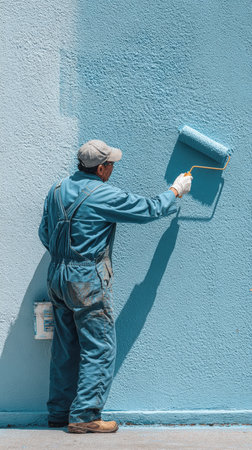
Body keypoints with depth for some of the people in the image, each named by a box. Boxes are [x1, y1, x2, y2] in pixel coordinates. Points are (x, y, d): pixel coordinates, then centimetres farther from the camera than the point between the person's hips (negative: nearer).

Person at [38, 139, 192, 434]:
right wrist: (176, 191, 10)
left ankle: (59, 412, 23)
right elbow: (148, 210, -5)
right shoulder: (105, 196, -14)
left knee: (65, 348, 15)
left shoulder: (57, 190, 7)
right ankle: (84, 416, 3)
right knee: (99, 349, 1)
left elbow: (45, 233, 14)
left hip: (57, 277, 8)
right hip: (88, 281, -8)